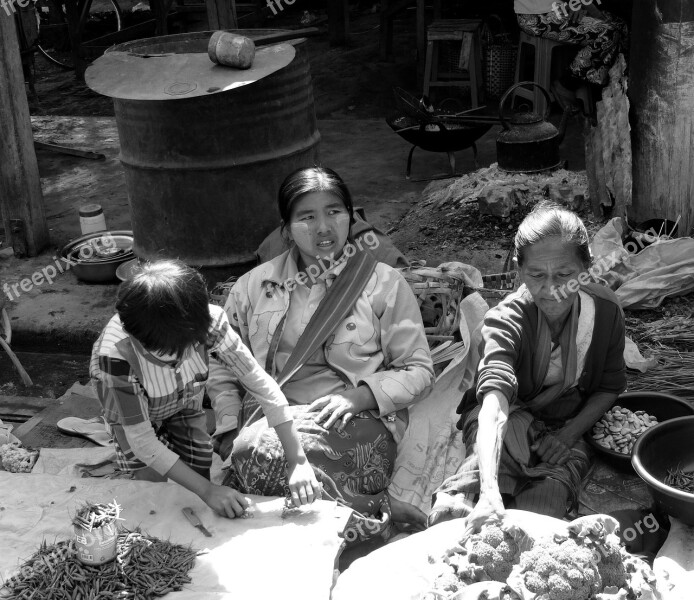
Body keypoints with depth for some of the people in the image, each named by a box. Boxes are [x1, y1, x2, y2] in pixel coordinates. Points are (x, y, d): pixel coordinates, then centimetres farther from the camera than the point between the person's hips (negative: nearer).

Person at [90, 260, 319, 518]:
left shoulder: (210, 321, -39)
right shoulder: (117, 353, -43)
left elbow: (262, 383, -32)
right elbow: (142, 441, -35)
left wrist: (298, 461, -36)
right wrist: (207, 490, -38)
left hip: (185, 406, 2)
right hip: (129, 408, -2)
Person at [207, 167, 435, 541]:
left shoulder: (384, 283, 6)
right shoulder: (254, 286, 12)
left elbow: (418, 370, 4)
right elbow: (222, 368, 14)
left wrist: (357, 397, -13)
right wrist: (230, 434, -2)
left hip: (357, 422, -3)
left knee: (261, 451, -33)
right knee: (246, 449, -33)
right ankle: (370, 507, -20)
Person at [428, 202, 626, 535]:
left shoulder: (605, 309, -13)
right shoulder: (507, 320, -25)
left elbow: (610, 386, 3)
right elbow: (495, 402, -43)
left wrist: (569, 435, -16)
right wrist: (489, 492, -58)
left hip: (570, 426, 3)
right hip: (511, 421, -2)